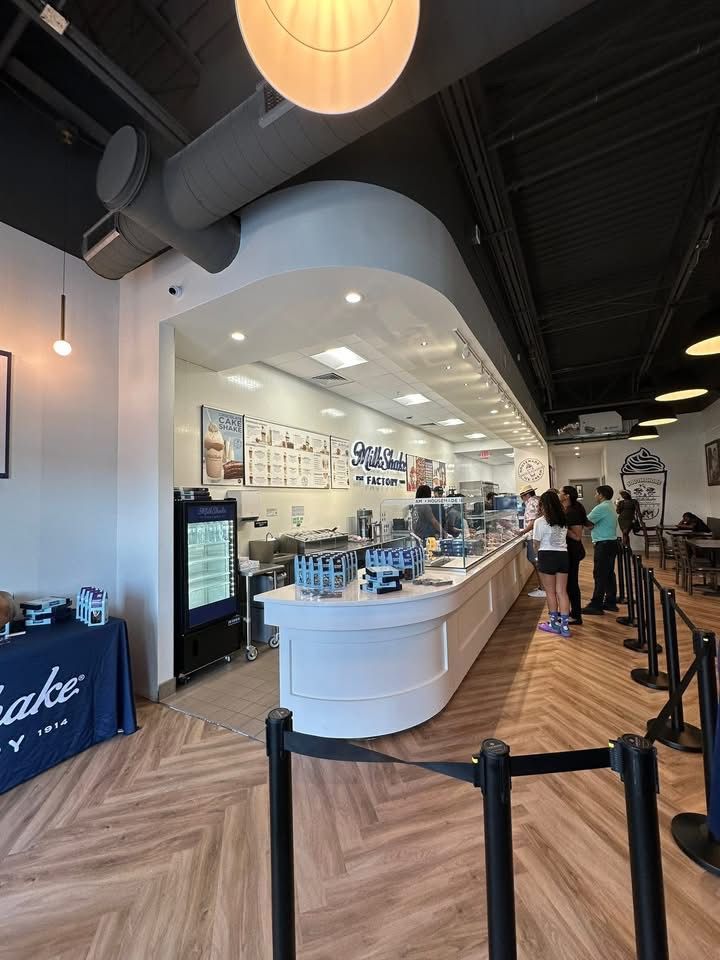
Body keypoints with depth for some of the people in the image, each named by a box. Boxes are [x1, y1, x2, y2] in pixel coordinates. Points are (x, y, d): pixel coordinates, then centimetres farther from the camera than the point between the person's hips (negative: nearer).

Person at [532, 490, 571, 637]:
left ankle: (554, 624, 20)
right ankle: (564, 625, 12)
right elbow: (564, 538, 7)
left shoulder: (540, 522, -11)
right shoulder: (564, 520, 6)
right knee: (562, 592, 9)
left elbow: (537, 543, -5)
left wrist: (539, 554, 12)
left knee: (551, 592, 8)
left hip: (547, 556, -5)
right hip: (563, 555, 5)